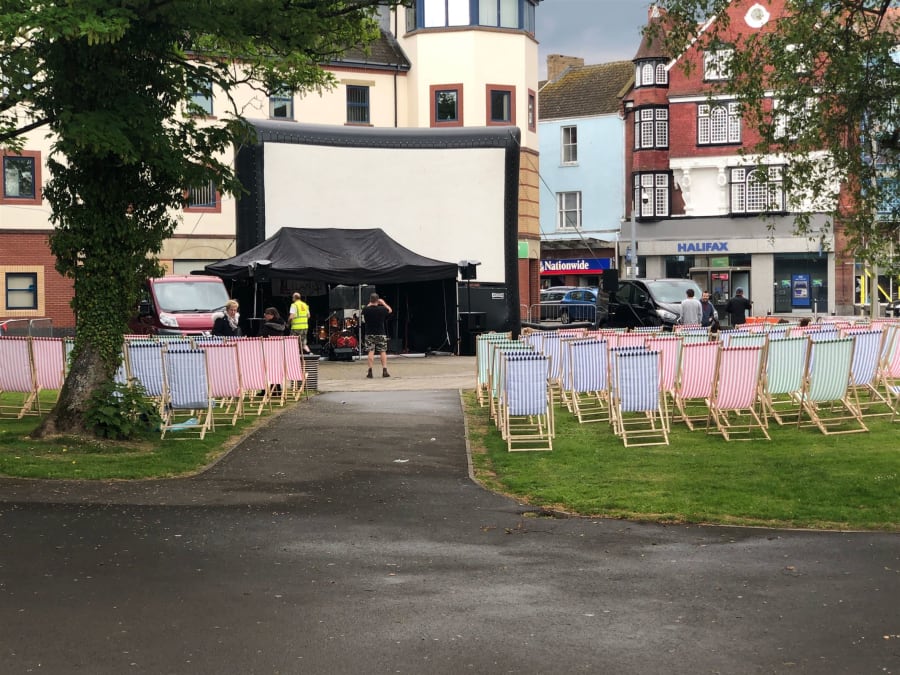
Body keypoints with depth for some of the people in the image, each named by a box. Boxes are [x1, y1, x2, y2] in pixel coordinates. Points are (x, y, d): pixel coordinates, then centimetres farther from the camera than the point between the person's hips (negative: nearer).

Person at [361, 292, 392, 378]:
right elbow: (390, 310, 10)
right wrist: (383, 303, 16)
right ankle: (384, 370, 3)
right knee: (383, 352, 7)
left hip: (369, 334, 0)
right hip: (381, 334, 0)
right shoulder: (382, 309, -11)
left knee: (371, 352, 2)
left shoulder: (366, 309, -10)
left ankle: (370, 371, -3)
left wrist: (370, 304, 20)